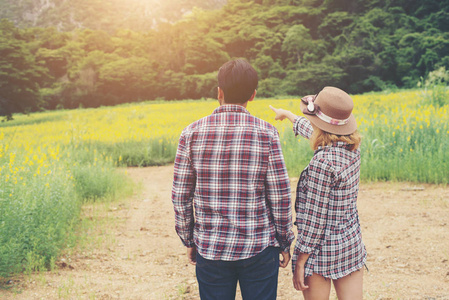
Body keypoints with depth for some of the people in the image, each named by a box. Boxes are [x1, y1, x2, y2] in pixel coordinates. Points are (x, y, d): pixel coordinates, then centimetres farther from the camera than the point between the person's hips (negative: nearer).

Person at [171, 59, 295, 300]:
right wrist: (285, 243, 6)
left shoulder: (192, 134, -6)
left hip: (210, 250, 1)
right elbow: (280, 196, -7)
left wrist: (188, 241, 11)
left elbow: (180, 196, -2)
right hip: (259, 248, -1)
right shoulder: (266, 133, -10)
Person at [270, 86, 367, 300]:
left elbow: (315, 218, -21)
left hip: (322, 252, -7)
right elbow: (313, 132, 21)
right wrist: (288, 114, 38)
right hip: (353, 246, 7)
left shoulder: (323, 162, -25)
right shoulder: (353, 148, 0)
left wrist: (300, 262, -12)